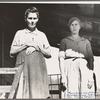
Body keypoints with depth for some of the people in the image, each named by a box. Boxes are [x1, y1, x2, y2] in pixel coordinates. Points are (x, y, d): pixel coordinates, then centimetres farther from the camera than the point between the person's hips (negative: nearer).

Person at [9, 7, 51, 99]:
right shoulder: (19, 33, 13)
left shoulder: (42, 35, 15)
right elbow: (12, 51, 6)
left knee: (39, 93, -7)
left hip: (38, 69, 1)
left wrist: (36, 47, -3)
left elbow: (49, 54, 10)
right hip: (23, 69, 0)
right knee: (22, 93, -8)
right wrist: (26, 45, -3)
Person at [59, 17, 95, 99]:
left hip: (84, 71, 2)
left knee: (86, 95, -9)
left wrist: (91, 78, -5)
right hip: (70, 70, -2)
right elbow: (61, 59, 5)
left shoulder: (86, 42, 18)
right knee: (71, 95, -14)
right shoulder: (64, 41, 14)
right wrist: (63, 77, -8)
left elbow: (90, 59, 8)